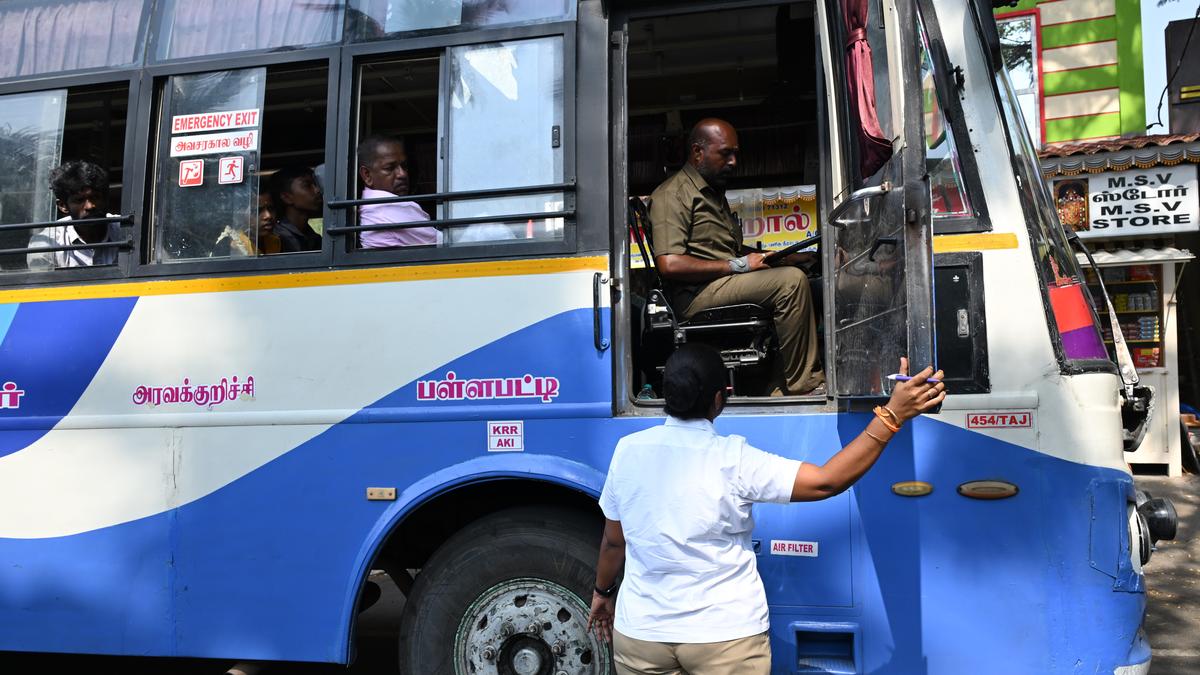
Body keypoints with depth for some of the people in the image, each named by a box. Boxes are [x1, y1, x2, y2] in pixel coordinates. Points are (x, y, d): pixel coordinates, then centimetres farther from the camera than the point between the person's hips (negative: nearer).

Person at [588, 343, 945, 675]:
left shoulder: (628, 449, -6)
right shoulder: (732, 459, -18)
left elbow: (614, 540, 4)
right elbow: (825, 482, -21)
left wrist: (603, 592, 23)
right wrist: (892, 415, -21)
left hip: (639, 632, 4)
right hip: (725, 636, -3)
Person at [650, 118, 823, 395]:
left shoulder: (714, 193, 26)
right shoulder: (673, 194, -5)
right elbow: (670, 264, -18)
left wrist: (759, 256, 5)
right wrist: (737, 265, -15)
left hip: (726, 284, 9)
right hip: (698, 295, -9)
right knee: (791, 280, -24)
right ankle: (800, 387, -19)